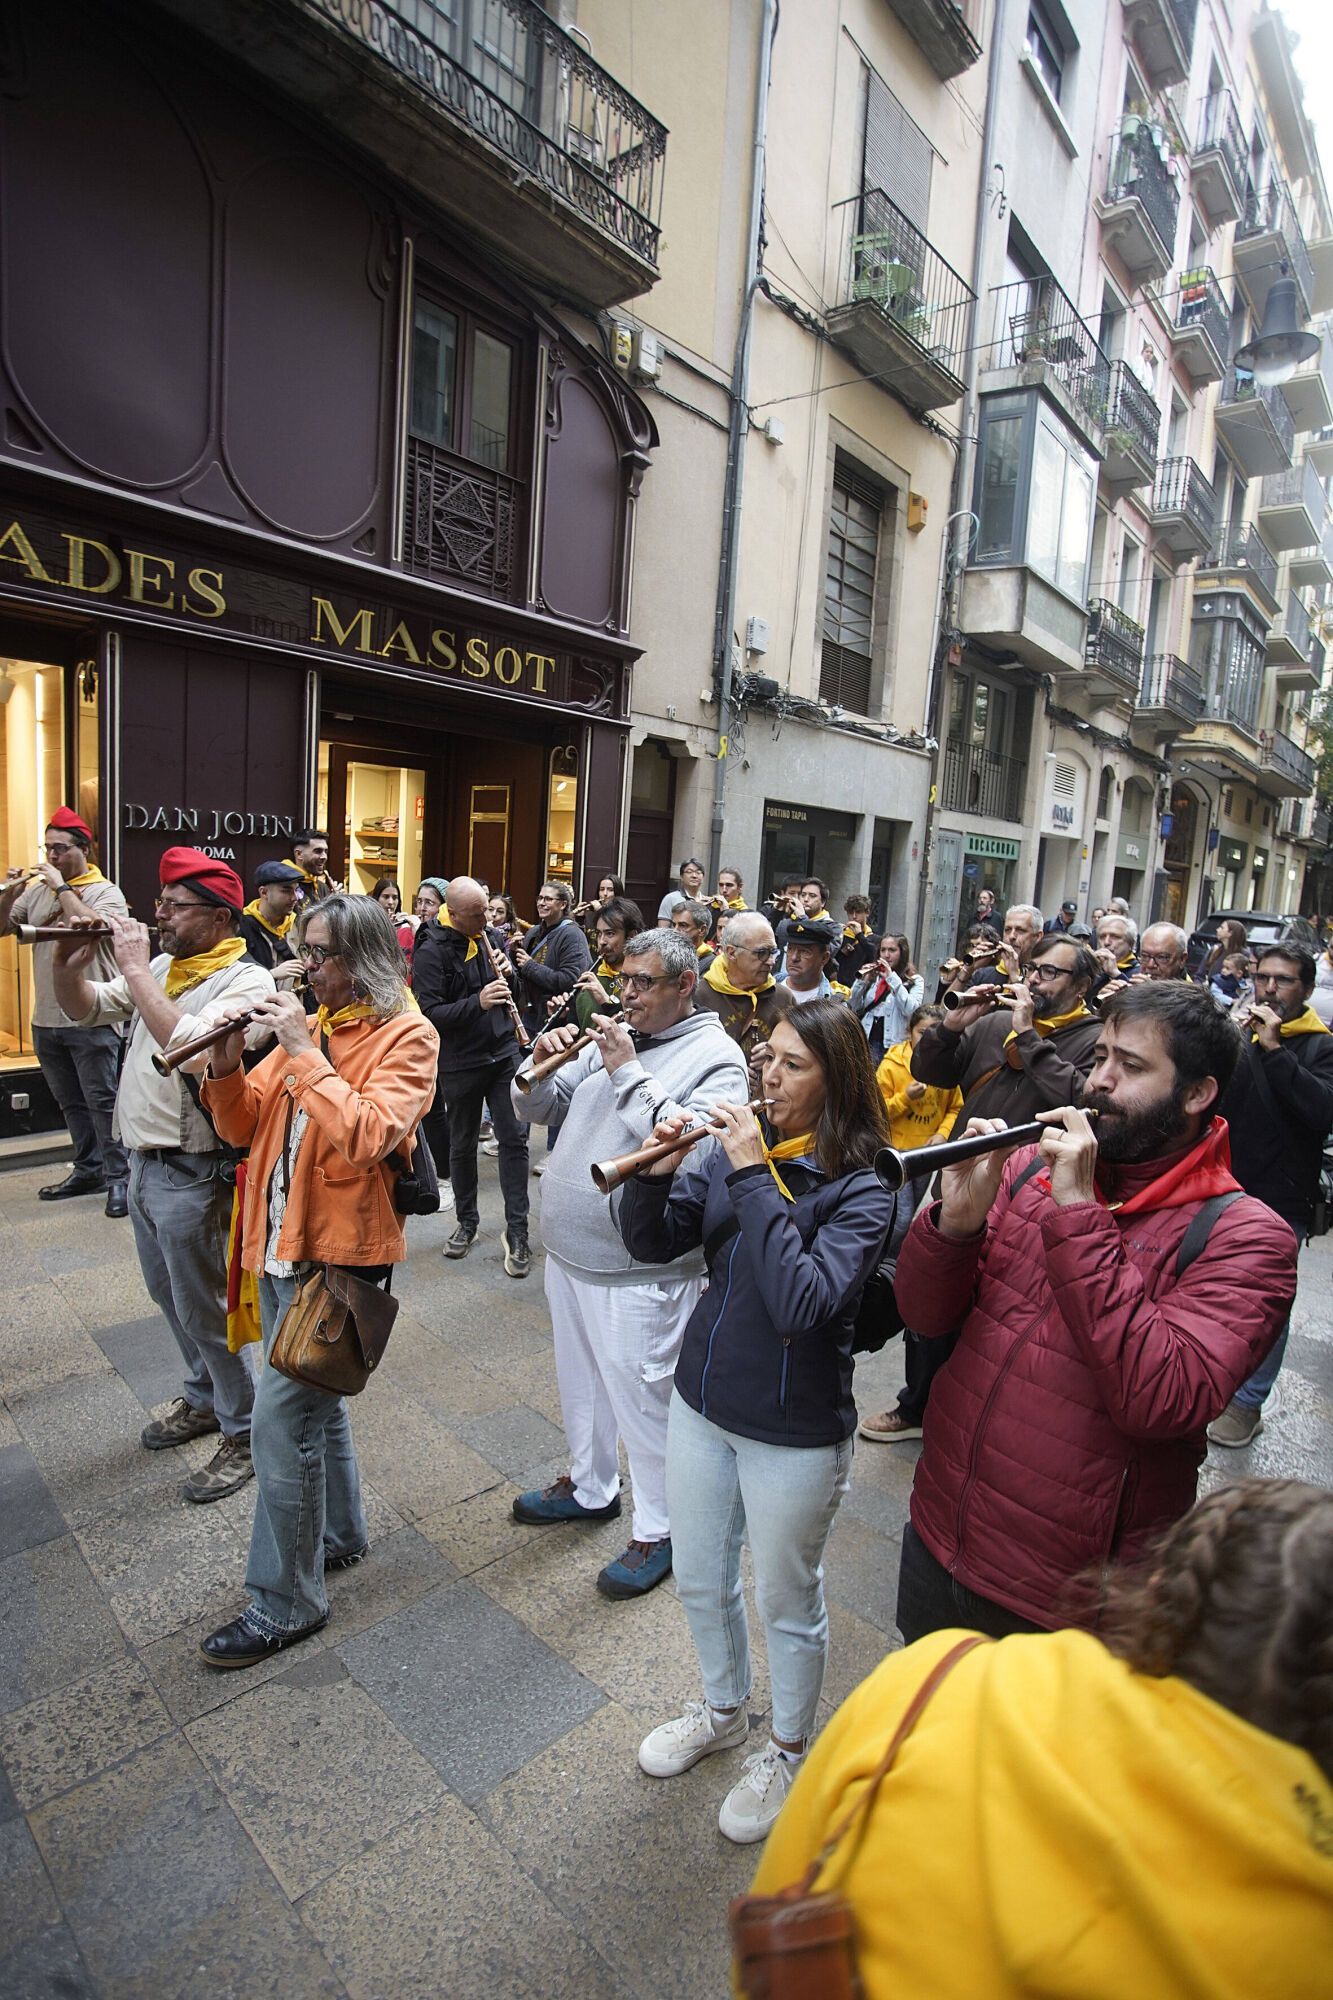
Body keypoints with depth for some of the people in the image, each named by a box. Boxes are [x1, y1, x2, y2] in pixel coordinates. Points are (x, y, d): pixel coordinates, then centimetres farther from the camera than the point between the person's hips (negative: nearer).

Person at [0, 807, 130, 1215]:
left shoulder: (106, 892, -5)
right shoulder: (35, 890, 11)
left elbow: (96, 925, -24)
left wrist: (61, 887, -17)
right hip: (46, 1019, 6)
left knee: (103, 1101, -3)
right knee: (71, 1102, 16)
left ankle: (119, 1177, 4)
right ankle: (89, 1170, 28)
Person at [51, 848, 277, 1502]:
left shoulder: (247, 981, -18)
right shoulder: (162, 968, 7)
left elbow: (189, 1049, -33)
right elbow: (83, 1010, 13)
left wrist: (135, 969, -26)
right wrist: (69, 966, -7)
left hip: (192, 1175, -9)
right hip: (143, 1161, 9)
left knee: (202, 1310, 4)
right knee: (169, 1298, 23)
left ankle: (245, 1432, 23)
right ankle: (204, 1399, 44)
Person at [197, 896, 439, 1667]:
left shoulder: (406, 1036, -12)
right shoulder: (310, 1023, 8)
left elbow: (367, 1135, -27)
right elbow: (243, 1126, 8)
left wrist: (304, 1053, -24)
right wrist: (227, 1062, -9)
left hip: (341, 1253, -8)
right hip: (283, 1243, 8)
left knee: (283, 1416, -4)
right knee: (314, 1396, 21)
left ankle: (286, 1601, 15)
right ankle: (340, 1532, 42)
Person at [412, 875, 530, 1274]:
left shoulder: (487, 935, 5)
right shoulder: (431, 951, -13)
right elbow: (430, 1013, -19)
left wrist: (507, 972, -5)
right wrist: (478, 1002, -30)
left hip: (502, 1053, 4)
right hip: (460, 1063, -4)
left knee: (513, 1137, 1)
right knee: (463, 1145, 12)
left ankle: (517, 1230, 9)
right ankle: (466, 1222, 30)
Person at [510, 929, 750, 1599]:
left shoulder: (716, 1057, -13)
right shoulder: (612, 1036, 7)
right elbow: (535, 1109, 9)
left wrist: (627, 1072, -25)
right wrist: (542, 1064, -11)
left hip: (638, 1270, -7)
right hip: (568, 1249, 8)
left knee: (641, 1398, 6)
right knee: (581, 1379, 24)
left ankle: (658, 1530, 28)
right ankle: (589, 1486, 47)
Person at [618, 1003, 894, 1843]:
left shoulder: (862, 1191, -20)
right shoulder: (739, 1148, -5)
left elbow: (803, 1303, -33)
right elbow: (652, 1244, -6)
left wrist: (755, 1179, -33)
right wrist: (659, 1169, -24)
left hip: (794, 1433, -5)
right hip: (702, 1404, 5)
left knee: (786, 1603, 19)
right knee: (701, 1583, 25)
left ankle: (789, 1751, 48)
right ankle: (723, 1711, 54)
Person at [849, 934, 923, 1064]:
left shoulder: (915, 980, 1)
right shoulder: (873, 976, 10)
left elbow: (911, 1010, -16)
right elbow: (854, 1008, 8)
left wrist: (892, 979, -16)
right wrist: (861, 981, -5)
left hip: (895, 1044, -3)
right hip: (868, 1040, 3)